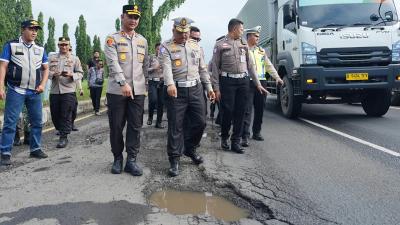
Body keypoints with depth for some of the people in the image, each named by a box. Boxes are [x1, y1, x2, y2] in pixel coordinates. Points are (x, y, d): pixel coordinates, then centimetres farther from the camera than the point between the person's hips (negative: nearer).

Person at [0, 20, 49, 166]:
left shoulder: (40, 49, 12)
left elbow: (46, 68, 17)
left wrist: (42, 84, 1)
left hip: (35, 92, 4)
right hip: (16, 91, -4)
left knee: (37, 121, 9)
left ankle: (35, 149, 21)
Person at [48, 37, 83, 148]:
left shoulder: (75, 59, 8)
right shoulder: (52, 58, 13)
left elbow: (80, 73, 5)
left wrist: (71, 75, -14)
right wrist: (53, 74, -12)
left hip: (68, 91, -3)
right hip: (54, 91, 3)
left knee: (66, 115, -6)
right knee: (55, 114, 8)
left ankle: (63, 137, -1)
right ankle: (61, 131, 28)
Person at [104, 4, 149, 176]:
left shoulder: (143, 41, 13)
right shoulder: (112, 39, -1)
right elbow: (113, 63, -15)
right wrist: (123, 83, -27)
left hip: (138, 91, 4)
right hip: (117, 90, -3)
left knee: (135, 126, 3)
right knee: (116, 126, 4)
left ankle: (131, 160, 11)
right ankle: (117, 158, 19)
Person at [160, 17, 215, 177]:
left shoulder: (195, 46, 15)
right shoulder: (166, 47, -2)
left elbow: (202, 69, 18)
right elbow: (166, 67, -20)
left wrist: (209, 87, 13)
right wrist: (170, 84, -37)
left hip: (196, 89, 5)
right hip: (176, 91, -5)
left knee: (200, 122, 8)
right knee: (175, 126, -2)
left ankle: (190, 149, 31)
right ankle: (174, 159, 8)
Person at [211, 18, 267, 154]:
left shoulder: (244, 44, 15)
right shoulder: (220, 44, 1)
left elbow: (250, 65, 16)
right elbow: (215, 67, -2)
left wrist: (257, 84, 12)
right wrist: (216, 88, -8)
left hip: (243, 81, 4)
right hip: (227, 81, -4)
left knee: (240, 112, 3)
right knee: (228, 111, -2)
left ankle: (236, 142, 12)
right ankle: (224, 138, 20)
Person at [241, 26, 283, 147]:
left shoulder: (261, 51, 19)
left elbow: (269, 65, 18)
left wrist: (277, 77, 7)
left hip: (262, 82, 6)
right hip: (248, 83, -6)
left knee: (260, 109, 11)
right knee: (247, 110, -9)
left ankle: (257, 132, 24)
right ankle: (245, 136, -9)